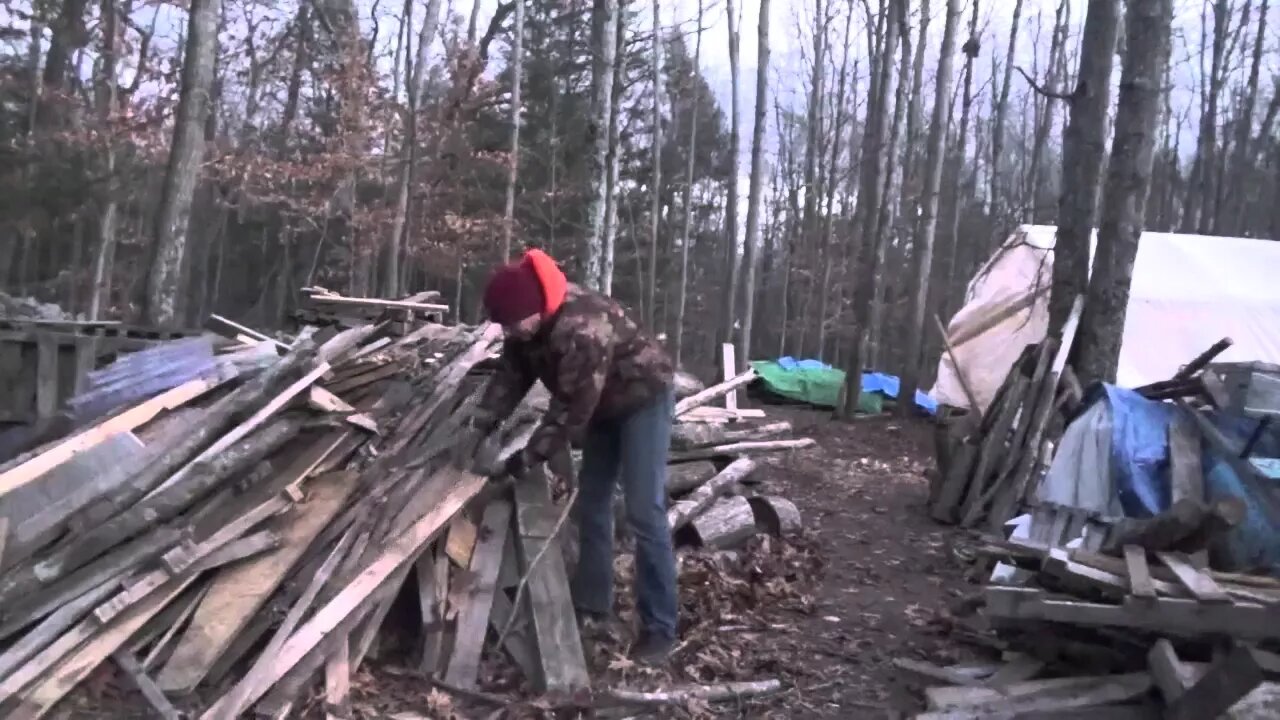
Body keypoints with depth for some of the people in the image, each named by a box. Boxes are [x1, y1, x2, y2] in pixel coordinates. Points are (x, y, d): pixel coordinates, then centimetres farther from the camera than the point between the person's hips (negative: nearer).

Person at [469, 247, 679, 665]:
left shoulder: (582, 328, -38)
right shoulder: (529, 322, -10)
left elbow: (571, 407, -35)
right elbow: (510, 375, -4)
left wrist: (528, 458, -29)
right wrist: (481, 426, -16)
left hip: (644, 399, -9)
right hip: (604, 404, 9)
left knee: (644, 513, -12)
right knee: (590, 503, 11)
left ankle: (659, 629, -5)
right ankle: (591, 603, 24)